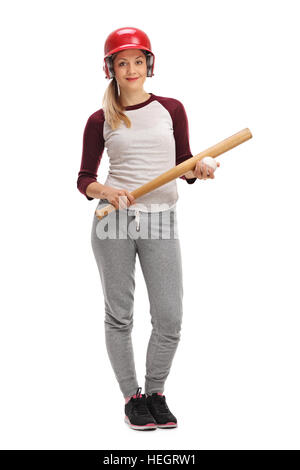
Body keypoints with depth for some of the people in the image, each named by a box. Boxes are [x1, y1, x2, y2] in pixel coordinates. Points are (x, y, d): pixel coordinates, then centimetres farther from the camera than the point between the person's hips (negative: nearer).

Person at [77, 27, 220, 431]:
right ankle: (132, 397, 20)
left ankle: (155, 391, 20)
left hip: (161, 219, 1)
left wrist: (199, 169, -9)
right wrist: (104, 191, -14)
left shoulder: (171, 109, 9)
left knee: (169, 318, -2)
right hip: (114, 218, -1)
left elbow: (183, 167, 13)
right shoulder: (100, 120, 6)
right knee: (119, 315, 4)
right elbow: (84, 179, 7)